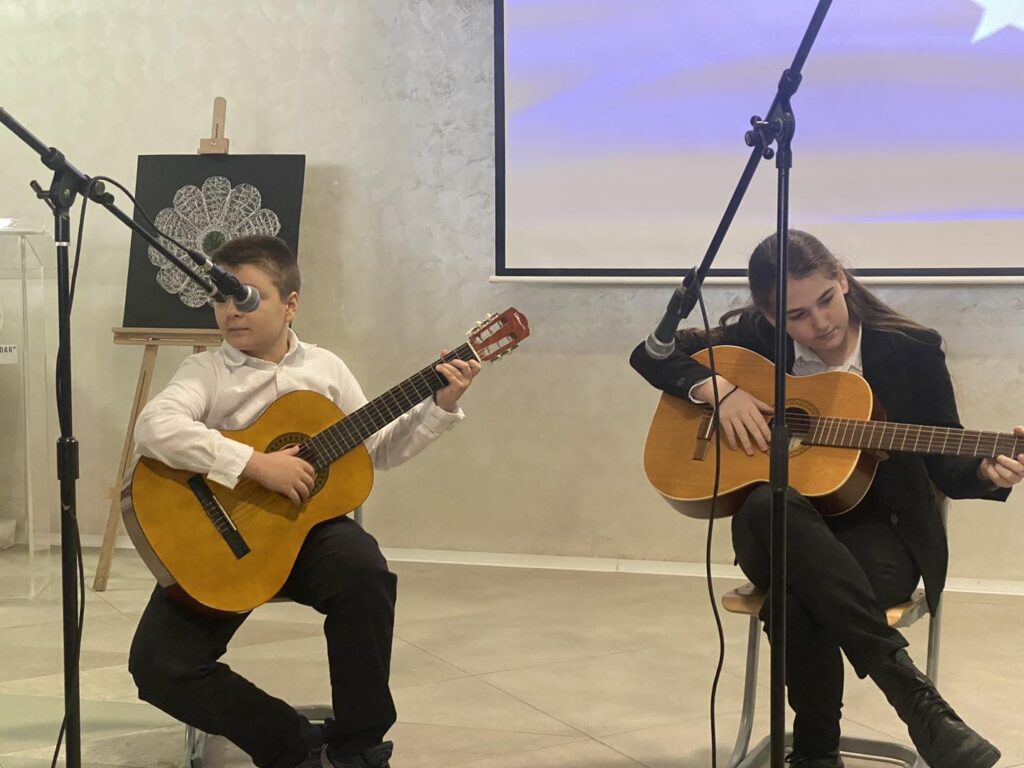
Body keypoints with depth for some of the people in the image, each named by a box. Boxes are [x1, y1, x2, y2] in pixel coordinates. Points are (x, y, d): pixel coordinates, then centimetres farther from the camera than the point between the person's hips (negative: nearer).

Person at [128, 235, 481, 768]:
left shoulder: (324, 368, 9)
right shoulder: (207, 371, -3)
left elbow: (379, 450, 17)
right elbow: (154, 428, -25)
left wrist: (440, 406, 5)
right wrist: (255, 464, -30)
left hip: (306, 526, 2)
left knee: (364, 570, -33)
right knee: (159, 665, -20)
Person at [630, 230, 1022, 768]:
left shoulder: (912, 350, -3)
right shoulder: (754, 337, 1)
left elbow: (945, 469, 0)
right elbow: (651, 354, 7)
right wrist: (720, 389, -10)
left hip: (882, 535, -2)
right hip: (780, 535, 2)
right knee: (768, 506, -39)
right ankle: (912, 690, -39)